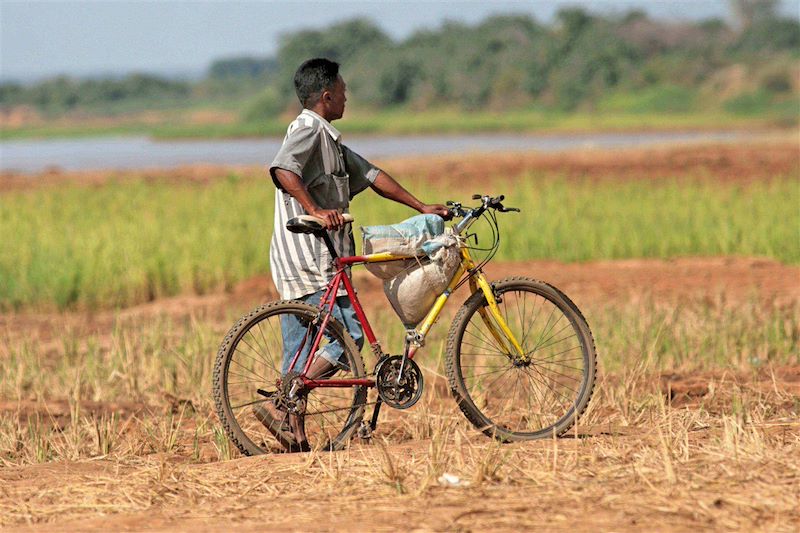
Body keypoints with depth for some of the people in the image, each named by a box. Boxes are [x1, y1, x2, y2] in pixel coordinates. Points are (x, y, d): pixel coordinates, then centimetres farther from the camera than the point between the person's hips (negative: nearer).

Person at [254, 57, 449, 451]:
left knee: (301, 353, 8)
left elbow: (370, 175, 25)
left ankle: (296, 441, 9)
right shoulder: (308, 129, -9)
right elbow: (282, 170, -27)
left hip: (309, 261, 10)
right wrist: (315, 210, -33)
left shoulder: (328, 138, 22)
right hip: (308, 259, -10)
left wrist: (421, 207, 23)